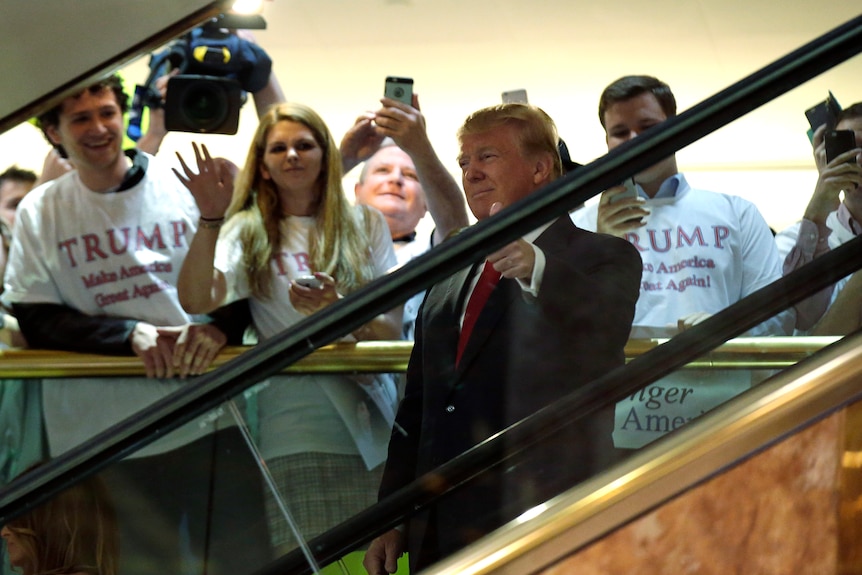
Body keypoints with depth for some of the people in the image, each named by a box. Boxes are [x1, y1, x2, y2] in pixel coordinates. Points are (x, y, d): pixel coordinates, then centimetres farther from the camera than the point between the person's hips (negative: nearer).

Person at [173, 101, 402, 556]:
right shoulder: (250, 233, 7)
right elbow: (196, 301, -10)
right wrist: (211, 220, -21)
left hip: (375, 428, 2)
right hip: (299, 439, -2)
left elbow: (390, 327, 5)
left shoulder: (365, 225, 12)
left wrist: (338, 309, -15)